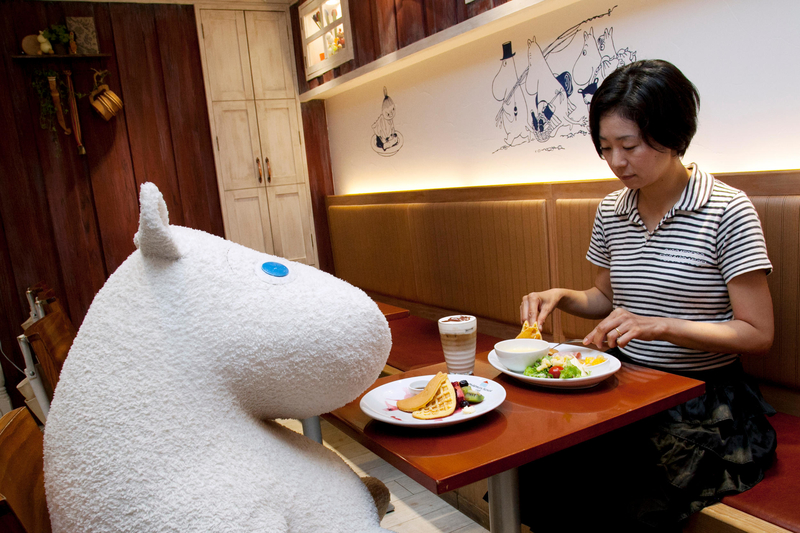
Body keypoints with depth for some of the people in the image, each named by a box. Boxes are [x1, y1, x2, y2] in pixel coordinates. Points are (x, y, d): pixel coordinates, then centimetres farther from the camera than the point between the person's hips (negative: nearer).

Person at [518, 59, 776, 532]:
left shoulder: (726, 210, -10)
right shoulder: (611, 211, 6)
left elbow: (757, 334, -10)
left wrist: (659, 326, -23)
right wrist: (562, 297, -2)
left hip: (702, 396, -4)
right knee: (532, 474, -18)